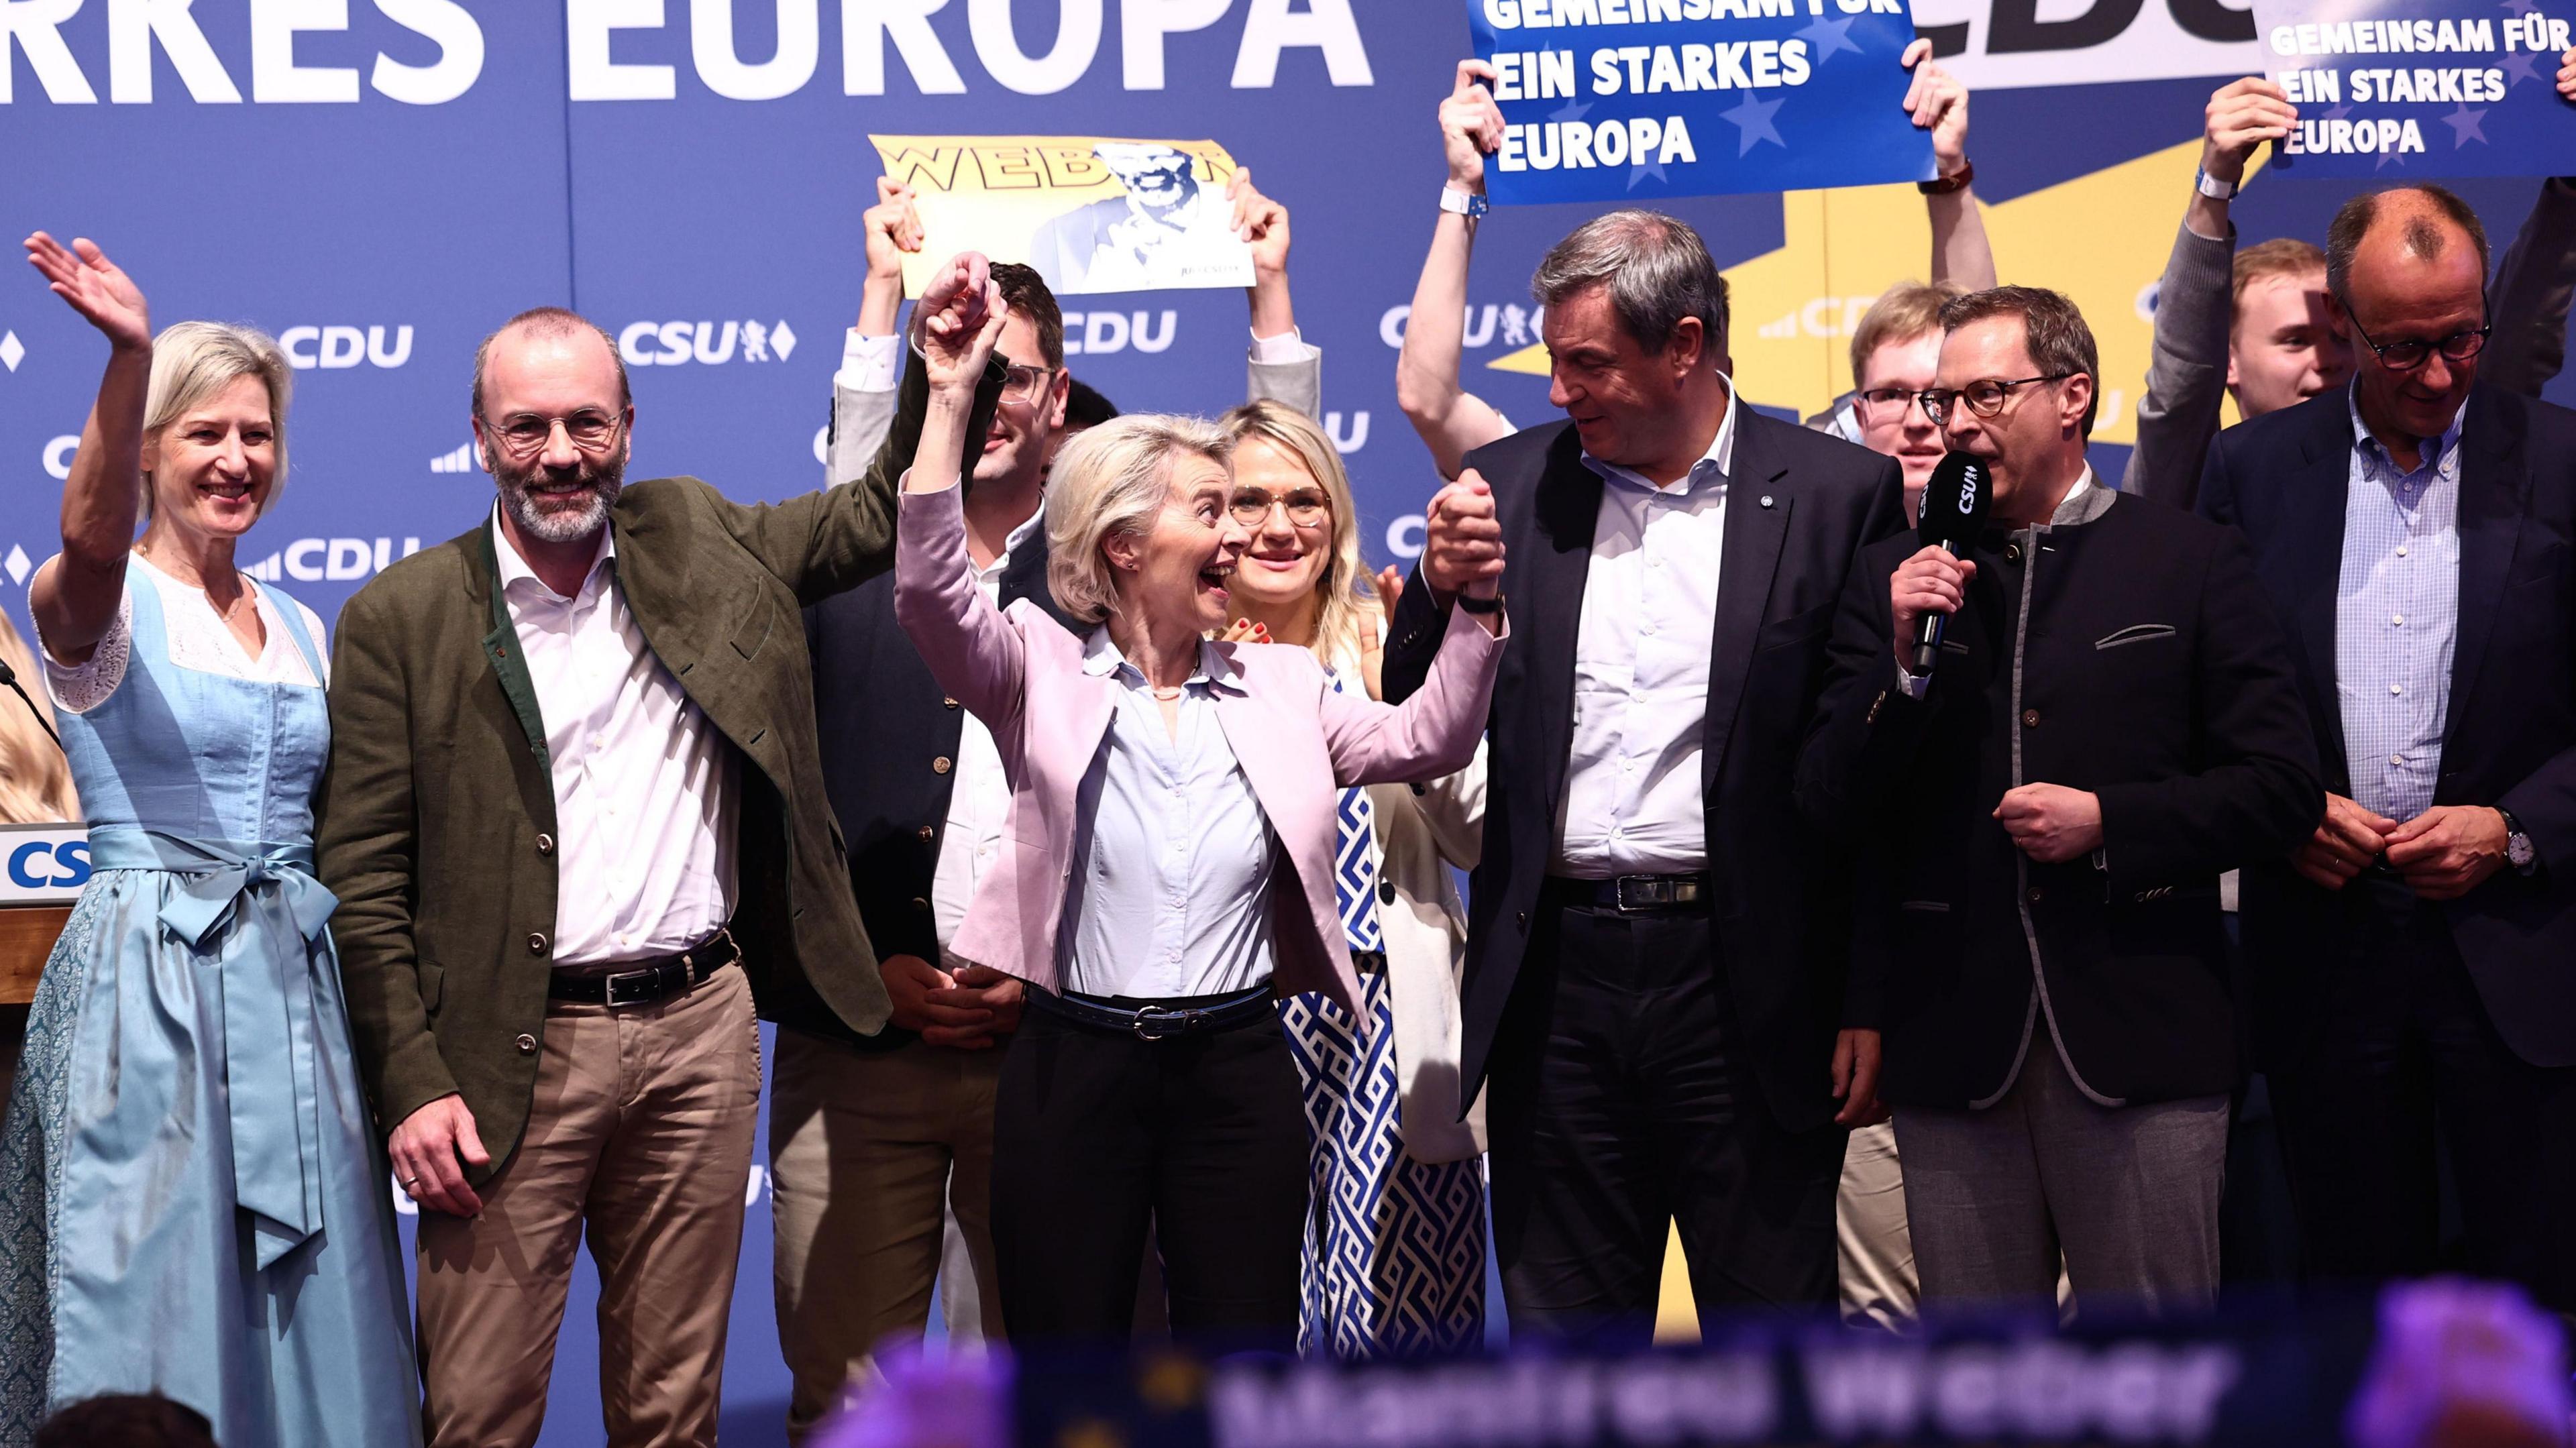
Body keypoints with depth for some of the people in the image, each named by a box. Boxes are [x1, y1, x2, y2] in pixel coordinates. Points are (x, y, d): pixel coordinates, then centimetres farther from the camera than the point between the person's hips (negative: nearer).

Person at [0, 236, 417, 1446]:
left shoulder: (301, 629, 15)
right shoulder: (98, 605, -3)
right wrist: (129, 358, -45)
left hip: (294, 984, 6)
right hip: (146, 978, -6)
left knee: (308, 1309, 5)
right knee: (154, 1314, -3)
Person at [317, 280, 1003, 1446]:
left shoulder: (695, 542, 9)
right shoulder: (402, 618, -2)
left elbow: (887, 513, 18)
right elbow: (363, 878, -3)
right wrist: (412, 1083, -10)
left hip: (703, 1029, 3)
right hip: (518, 1050, -3)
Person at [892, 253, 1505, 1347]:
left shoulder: (1278, 688, 9)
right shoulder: (1044, 672, 0)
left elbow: (1426, 740, 4)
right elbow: (931, 592, -15)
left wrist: (1474, 606, -9)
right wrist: (949, 398, -20)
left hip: (1237, 1070, 2)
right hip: (1073, 1071, -2)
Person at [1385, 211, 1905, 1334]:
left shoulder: (1839, 494, -2)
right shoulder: (1513, 484, 8)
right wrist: (1440, 588, -8)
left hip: (1749, 985, -3)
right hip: (1559, 979, 3)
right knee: (1562, 1334, 11)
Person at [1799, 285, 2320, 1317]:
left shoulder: (2190, 562, 5)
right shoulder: (1896, 580, 11)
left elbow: (2282, 788, 1)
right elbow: (1829, 806, 6)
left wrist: (2110, 824, -11)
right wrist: (1904, 661, -9)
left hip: (2139, 1037, -2)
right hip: (1952, 1041, 2)